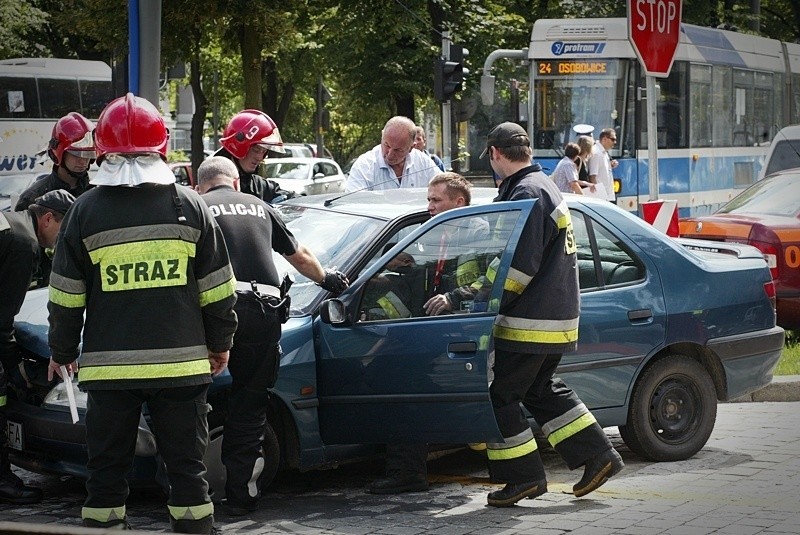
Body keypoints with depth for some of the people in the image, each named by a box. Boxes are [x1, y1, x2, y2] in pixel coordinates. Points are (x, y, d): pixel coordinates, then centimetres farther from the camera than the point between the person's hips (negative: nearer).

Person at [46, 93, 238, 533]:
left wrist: (62, 353, 15)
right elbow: (218, 290, 4)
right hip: (181, 362, 1)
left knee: (107, 469, 8)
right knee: (186, 465, 9)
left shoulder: (86, 211, -3)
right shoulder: (190, 205, 0)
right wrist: (220, 344, 17)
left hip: (109, 365, -1)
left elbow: (66, 298, 2)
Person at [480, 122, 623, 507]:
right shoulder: (544, 187, 17)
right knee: (541, 389, 20)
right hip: (557, 315, 10)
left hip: (531, 321, -10)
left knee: (498, 394, -2)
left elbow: (520, 267, -22)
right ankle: (598, 456, 21)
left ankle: (523, 476, 1)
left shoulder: (526, 193, -16)